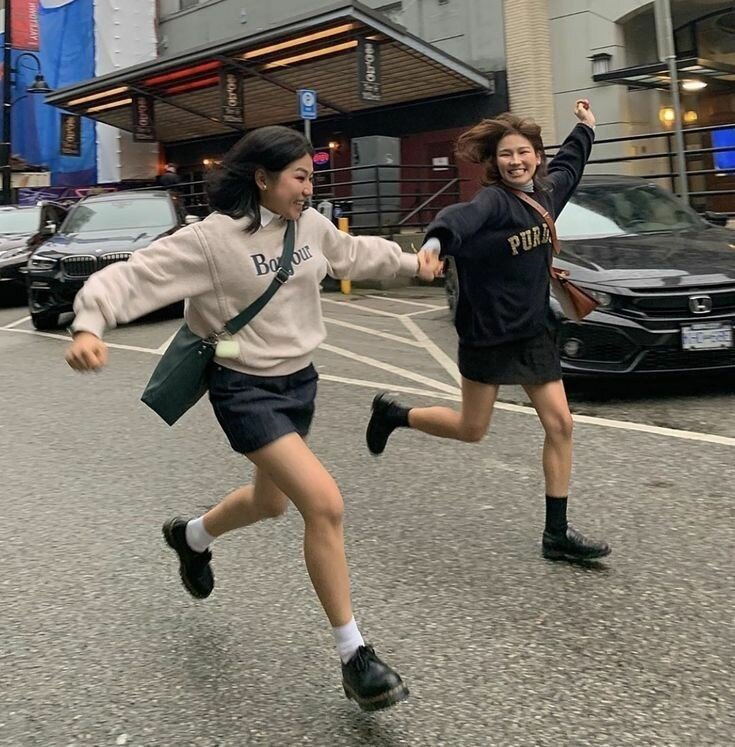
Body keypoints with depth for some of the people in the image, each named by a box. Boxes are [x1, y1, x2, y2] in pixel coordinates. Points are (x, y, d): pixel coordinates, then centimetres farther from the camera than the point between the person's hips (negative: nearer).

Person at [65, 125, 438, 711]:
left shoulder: (311, 225, 1)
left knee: (271, 500, 23)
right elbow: (129, 277, -21)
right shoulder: (212, 239, -19)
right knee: (326, 505, -19)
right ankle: (354, 655, -2)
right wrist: (89, 326, -38)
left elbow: (354, 252, 22)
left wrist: (409, 263, 27)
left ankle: (191, 537, 57)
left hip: (300, 381, 8)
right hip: (246, 390, -8)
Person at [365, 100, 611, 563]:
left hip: (535, 329, 7)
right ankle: (394, 413, 30)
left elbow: (569, 164, 30)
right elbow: (463, 218, -40)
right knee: (472, 429, 4)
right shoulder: (494, 201, -16)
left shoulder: (548, 191, 6)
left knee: (560, 425, 1)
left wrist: (586, 128, 43)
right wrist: (436, 241, -60)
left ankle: (557, 534, 11)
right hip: (487, 333, -6)